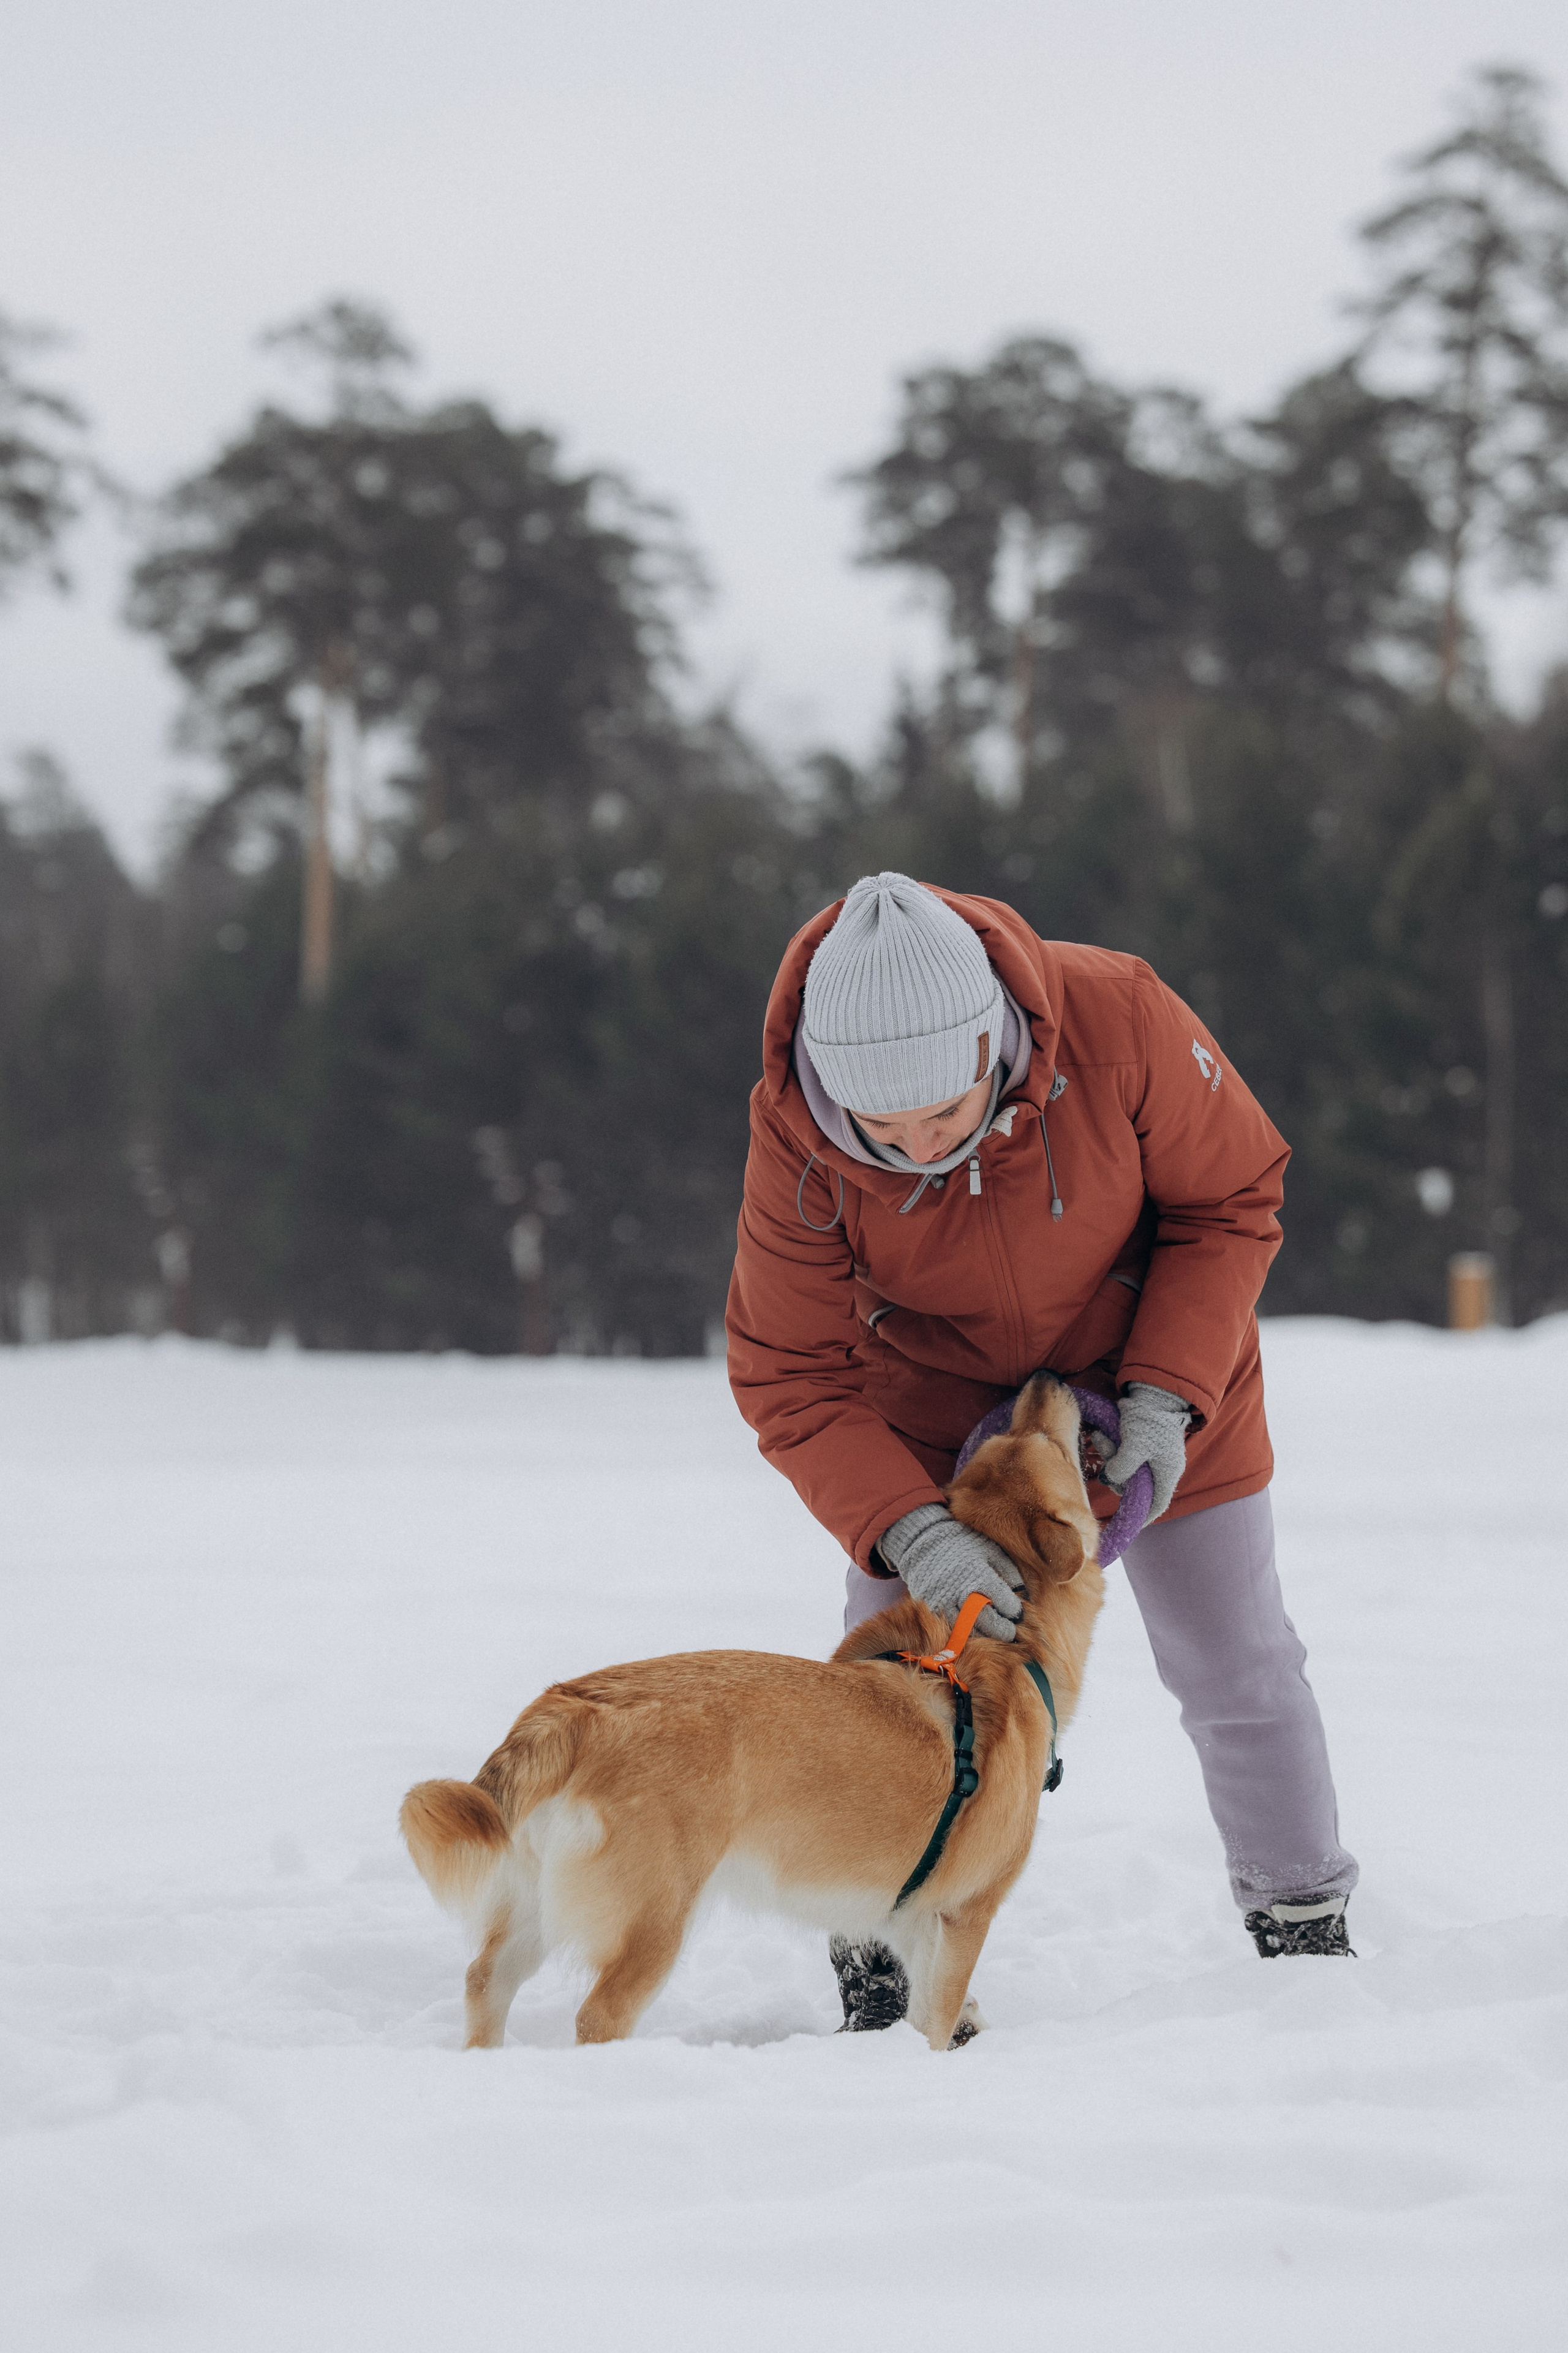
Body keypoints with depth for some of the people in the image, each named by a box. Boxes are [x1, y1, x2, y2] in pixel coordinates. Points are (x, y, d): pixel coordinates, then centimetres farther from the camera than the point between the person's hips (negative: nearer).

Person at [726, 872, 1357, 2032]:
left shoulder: (1121, 1021, -34)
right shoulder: (795, 1137, -31)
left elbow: (1230, 1204, -17)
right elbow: (791, 1380, -24)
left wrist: (1165, 1395, -27)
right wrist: (908, 1531, -39)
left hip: (1160, 1383, 0)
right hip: (937, 1403, 0)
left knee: (1237, 1666, 7)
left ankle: (1306, 1928, 26)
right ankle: (878, 1979, 14)